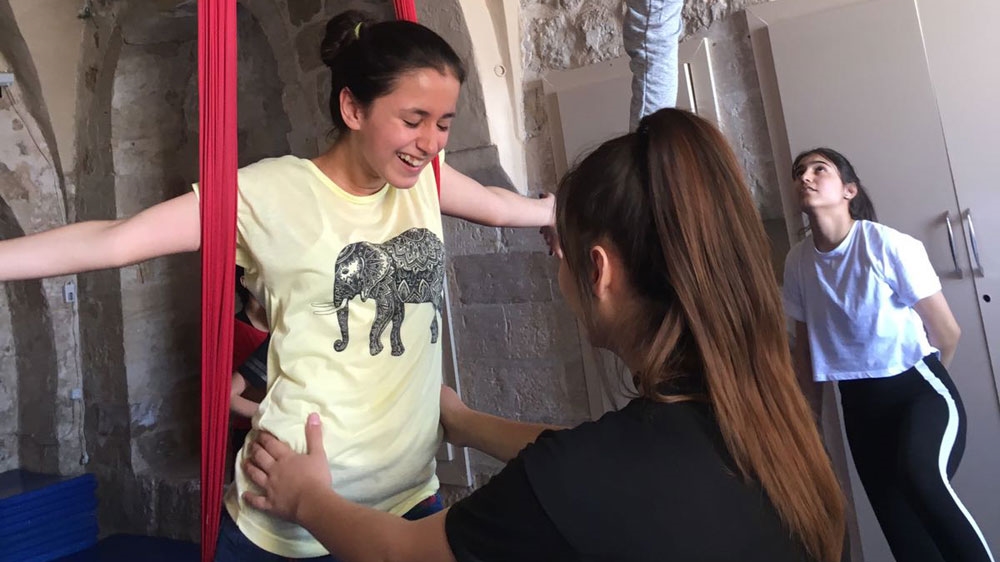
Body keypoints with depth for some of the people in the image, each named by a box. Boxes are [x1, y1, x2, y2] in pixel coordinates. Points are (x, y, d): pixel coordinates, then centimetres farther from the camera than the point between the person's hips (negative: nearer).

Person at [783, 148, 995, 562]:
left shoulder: (890, 245, -15)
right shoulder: (797, 261, -3)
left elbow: (946, 333, -5)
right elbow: (804, 342, 8)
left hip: (919, 389, -4)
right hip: (858, 402, 4)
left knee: (918, 475, -34)